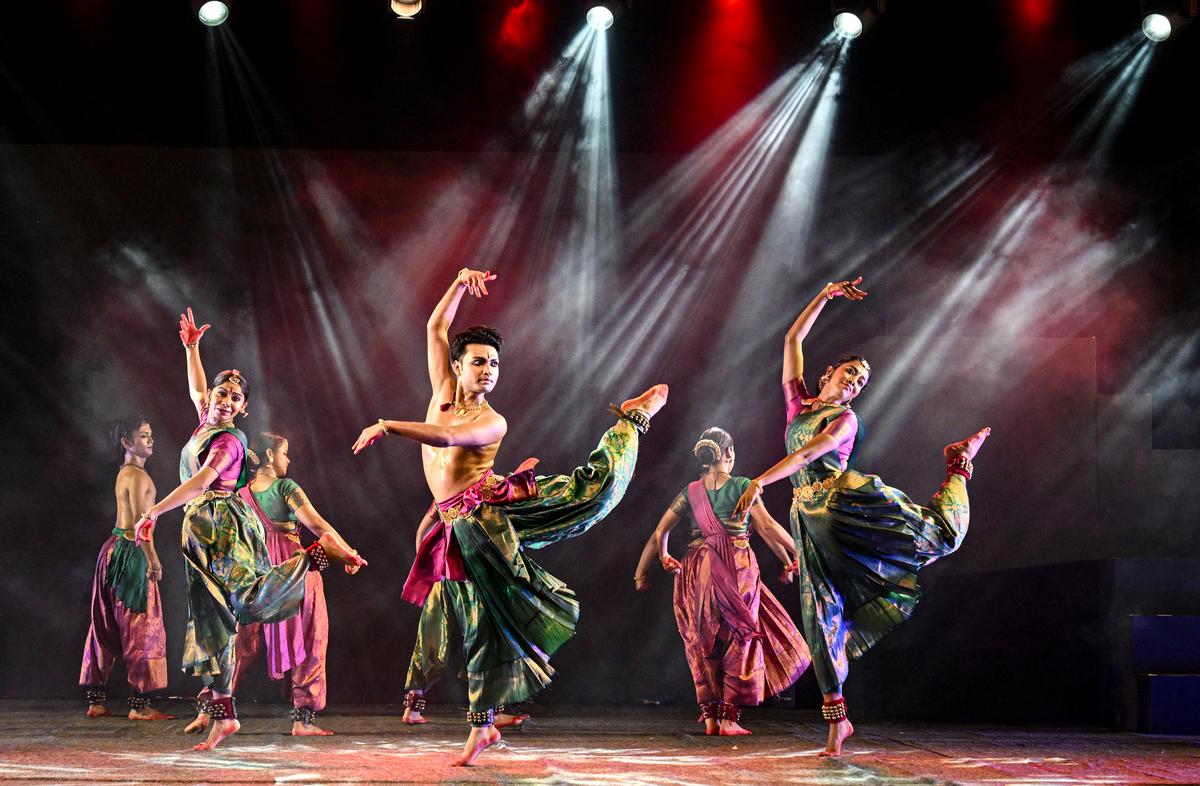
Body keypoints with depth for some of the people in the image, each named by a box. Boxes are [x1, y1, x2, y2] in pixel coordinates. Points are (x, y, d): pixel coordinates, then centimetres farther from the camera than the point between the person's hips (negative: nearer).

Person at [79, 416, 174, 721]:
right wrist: (153, 559, -20)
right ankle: (139, 704, -8)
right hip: (130, 552, -10)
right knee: (141, 627, -7)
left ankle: (95, 700, 16)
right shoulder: (138, 475, -12)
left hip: (116, 548, 10)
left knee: (106, 628, 11)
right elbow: (140, 521, -19)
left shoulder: (125, 472, 18)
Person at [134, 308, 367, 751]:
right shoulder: (207, 424, 15)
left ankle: (319, 552, -8)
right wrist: (191, 348, 33)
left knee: (250, 598, -22)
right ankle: (222, 714, -2)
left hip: (226, 523, -8)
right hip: (202, 531, 8)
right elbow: (197, 388, 34)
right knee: (211, 619, 1)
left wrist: (154, 512, -20)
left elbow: (200, 482, -18)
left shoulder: (228, 440, -8)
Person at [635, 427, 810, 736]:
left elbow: (659, 533, 8)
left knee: (704, 643, 14)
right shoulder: (741, 486, -2)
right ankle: (728, 718, 2)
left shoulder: (690, 492, 8)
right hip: (737, 570, -3)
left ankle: (709, 716, 14)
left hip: (697, 573, 4)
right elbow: (767, 527, -10)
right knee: (739, 640, 5)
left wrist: (641, 573, 18)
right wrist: (795, 556, -5)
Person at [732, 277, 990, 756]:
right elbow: (792, 340, 11)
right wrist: (826, 295, 10)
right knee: (823, 613, -4)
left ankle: (958, 465, 28)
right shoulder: (797, 400, 13)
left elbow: (806, 455, -15)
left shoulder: (845, 419, 0)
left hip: (851, 500, -2)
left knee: (941, 534, -2)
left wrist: (761, 481, -25)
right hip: (812, 518, 3)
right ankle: (837, 719, 1)